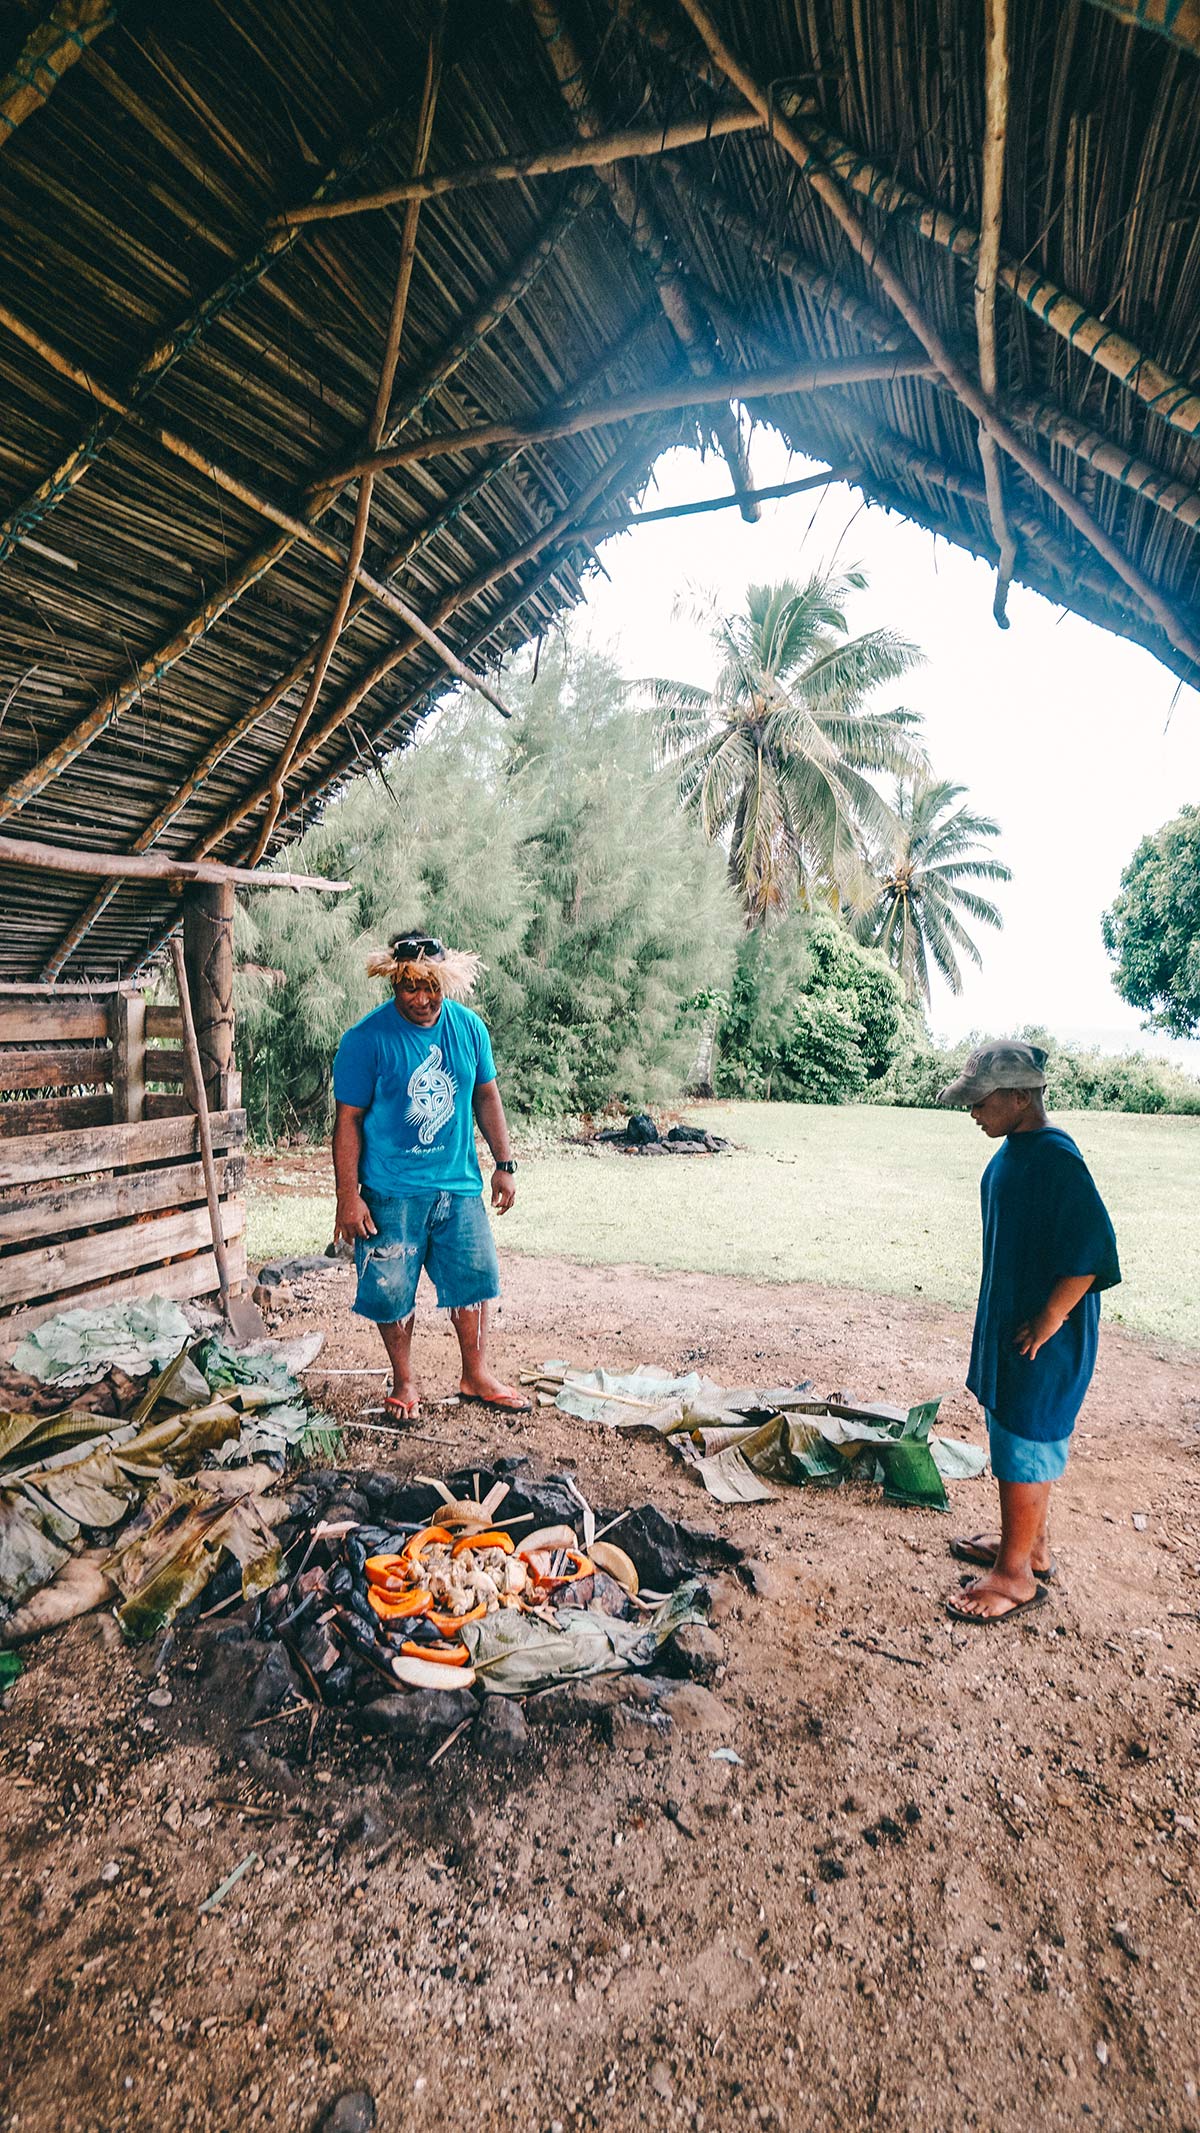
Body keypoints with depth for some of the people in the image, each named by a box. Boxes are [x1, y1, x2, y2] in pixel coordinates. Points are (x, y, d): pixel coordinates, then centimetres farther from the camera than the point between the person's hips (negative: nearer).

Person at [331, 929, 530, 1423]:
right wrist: (348, 1197, -12)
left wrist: (504, 1164, 9)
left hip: (459, 1183, 4)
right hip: (391, 1191, -3)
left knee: (473, 1279, 12)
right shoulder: (365, 1039, -13)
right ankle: (403, 1382, 30)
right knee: (392, 1291, 6)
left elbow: (486, 1096, 10)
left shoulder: (469, 1026, -1)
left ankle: (476, 1375, 31)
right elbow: (348, 1121, -10)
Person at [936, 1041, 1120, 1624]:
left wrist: (1047, 1321, -20)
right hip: (1008, 1325, 9)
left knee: (1024, 1449, 5)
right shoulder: (1014, 1150, 6)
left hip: (1042, 1340, -9)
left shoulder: (1056, 1158, -24)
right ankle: (1030, 1544, 39)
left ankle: (1015, 1575, 21)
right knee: (1020, 1439, 21)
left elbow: (1093, 1252, -28)